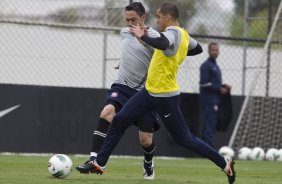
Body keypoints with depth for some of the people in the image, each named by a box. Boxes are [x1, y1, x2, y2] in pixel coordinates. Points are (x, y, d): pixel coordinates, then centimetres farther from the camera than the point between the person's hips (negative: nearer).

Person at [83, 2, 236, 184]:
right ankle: (100, 163, 9)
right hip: (150, 91, 9)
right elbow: (198, 49, 28)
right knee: (119, 121, 4)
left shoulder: (173, 32, -19)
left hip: (165, 97, -9)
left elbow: (163, 43, -44)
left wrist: (142, 35, -31)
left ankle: (225, 163, 10)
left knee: (184, 139, -1)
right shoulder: (183, 34, 8)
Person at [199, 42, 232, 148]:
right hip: (208, 100, -9)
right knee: (210, 126, -13)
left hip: (214, 101, 9)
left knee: (211, 126, 9)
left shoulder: (215, 66, 20)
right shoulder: (206, 65, -8)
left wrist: (224, 87, 8)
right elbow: (204, 83, -16)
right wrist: (220, 89, -14)